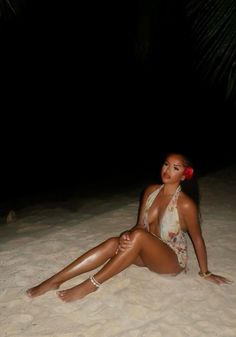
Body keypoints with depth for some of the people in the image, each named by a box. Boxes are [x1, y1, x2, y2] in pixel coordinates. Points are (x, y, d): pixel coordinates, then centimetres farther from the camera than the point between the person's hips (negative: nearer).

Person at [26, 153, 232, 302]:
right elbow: (140, 225, 1)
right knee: (113, 243, -24)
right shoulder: (151, 191, -3)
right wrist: (127, 236, -22)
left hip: (172, 261, -5)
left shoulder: (186, 204, -21)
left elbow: (198, 239, -11)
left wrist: (205, 273, -2)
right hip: (148, 254, 5)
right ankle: (55, 280, -27)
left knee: (139, 236, -35)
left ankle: (91, 285, -30)